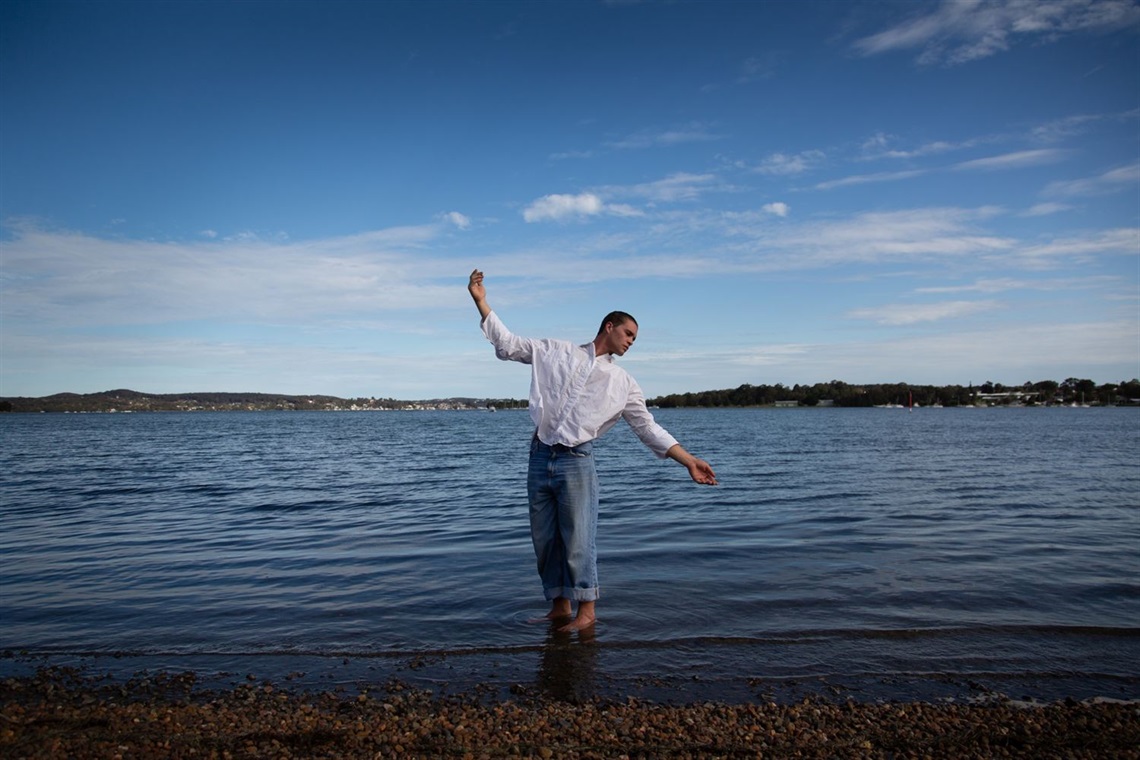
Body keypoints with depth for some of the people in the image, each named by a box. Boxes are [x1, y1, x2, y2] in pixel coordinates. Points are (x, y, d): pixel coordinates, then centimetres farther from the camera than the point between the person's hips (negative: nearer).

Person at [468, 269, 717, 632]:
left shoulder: (623, 383, 7)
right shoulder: (557, 352, 8)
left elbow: (648, 428, 4)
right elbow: (508, 344, 9)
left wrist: (689, 461, -5)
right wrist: (481, 302, 2)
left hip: (577, 463, -2)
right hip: (539, 458, 2)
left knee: (578, 540, -2)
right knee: (544, 540, 9)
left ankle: (586, 609, 13)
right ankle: (560, 606, 23)